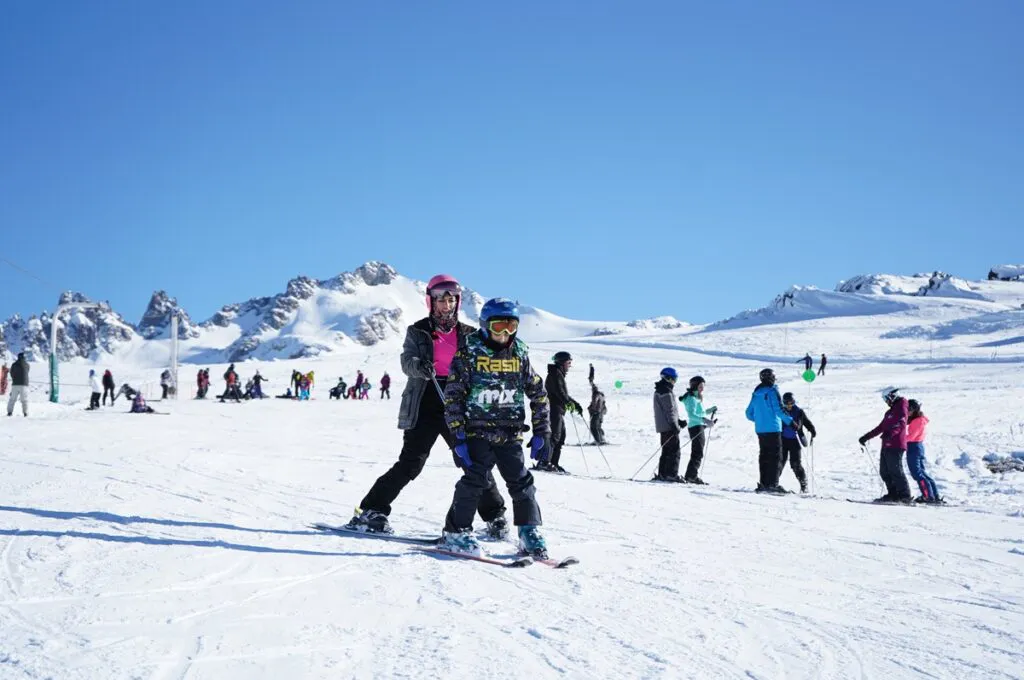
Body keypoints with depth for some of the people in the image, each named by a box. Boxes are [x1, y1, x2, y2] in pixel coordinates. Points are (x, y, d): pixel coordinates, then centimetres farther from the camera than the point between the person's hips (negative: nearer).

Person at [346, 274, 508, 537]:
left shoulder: (467, 335, 13)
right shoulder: (418, 331, 6)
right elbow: (407, 360, -8)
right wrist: (419, 367, -31)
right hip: (425, 405, -2)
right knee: (411, 463, -8)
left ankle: (495, 517, 13)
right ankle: (371, 511, 2)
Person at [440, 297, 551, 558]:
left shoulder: (520, 354, 7)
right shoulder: (468, 354, -3)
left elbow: (538, 394, 13)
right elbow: (453, 397, -4)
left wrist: (542, 432, 6)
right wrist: (458, 435, -11)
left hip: (510, 435, 3)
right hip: (477, 432, -3)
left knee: (521, 482, -1)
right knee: (475, 479, -12)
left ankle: (531, 534, 9)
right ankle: (455, 532, 0)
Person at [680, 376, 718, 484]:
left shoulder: (697, 398, 18)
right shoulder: (692, 398, -14)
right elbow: (691, 415, -27)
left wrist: (711, 410, 17)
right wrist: (704, 420, -38)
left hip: (700, 428, 10)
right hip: (696, 427, -10)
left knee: (697, 454, 13)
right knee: (698, 454, -11)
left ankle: (691, 476, 17)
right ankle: (691, 476, -11)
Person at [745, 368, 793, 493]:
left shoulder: (756, 393, 12)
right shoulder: (772, 391, -9)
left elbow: (749, 414, 17)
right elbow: (779, 410, -19)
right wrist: (790, 421, -14)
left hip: (760, 430, 7)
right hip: (773, 429, -7)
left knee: (764, 456, 10)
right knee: (775, 456, -4)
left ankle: (764, 484, 9)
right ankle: (773, 484, -9)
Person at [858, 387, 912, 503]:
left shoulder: (901, 407, -4)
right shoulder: (890, 412, 24)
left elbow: (901, 424, -22)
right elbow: (880, 428, 29)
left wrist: (890, 434, -37)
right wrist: (866, 437, 28)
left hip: (896, 446, -10)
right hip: (887, 445, 10)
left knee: (895, 471, -12)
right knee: (884, 471, 8)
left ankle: (905, 496, -10)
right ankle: (893, 494, 12)